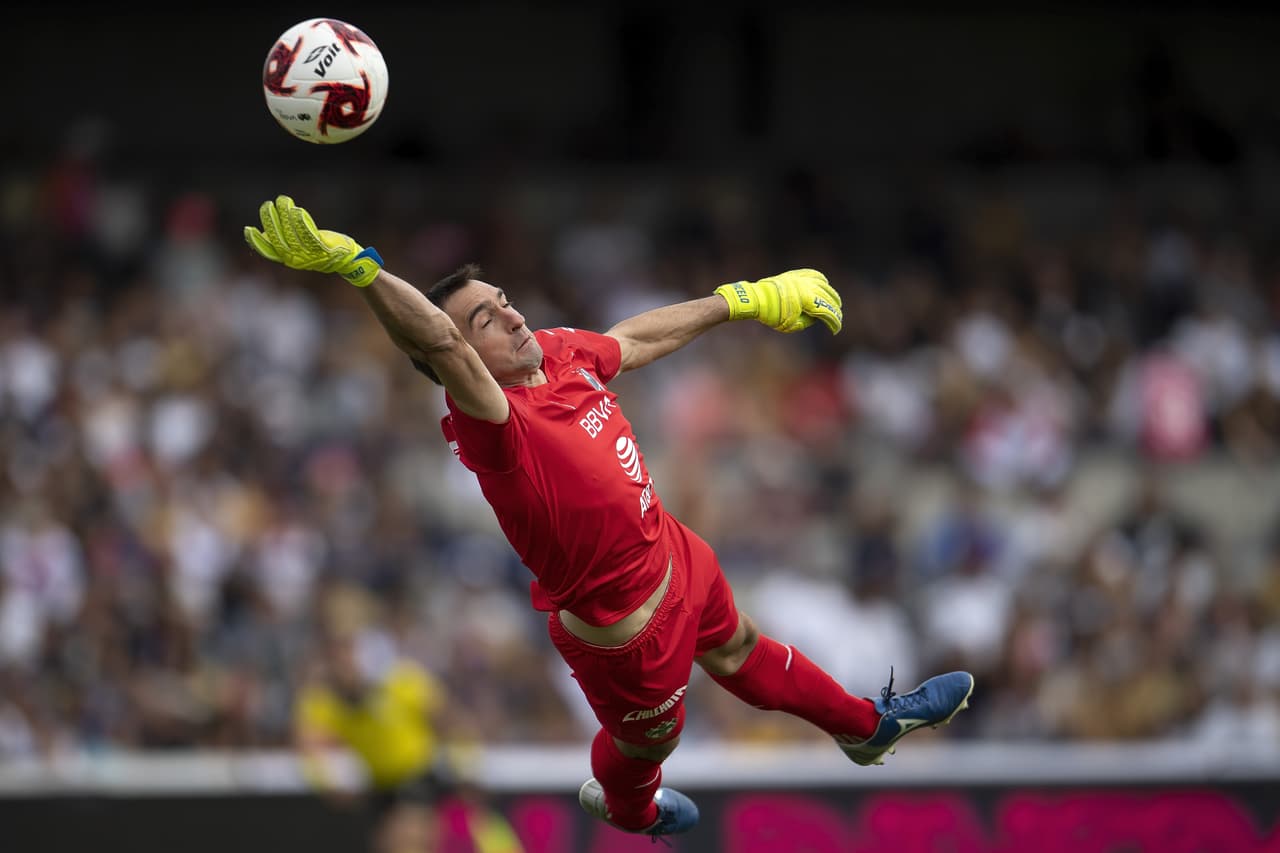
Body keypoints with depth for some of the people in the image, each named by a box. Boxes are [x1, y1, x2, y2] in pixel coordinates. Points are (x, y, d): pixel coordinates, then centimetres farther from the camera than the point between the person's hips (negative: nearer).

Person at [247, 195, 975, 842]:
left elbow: (642, 336, 6)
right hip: (627, 625, -7)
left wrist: (743, 300, 17)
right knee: (648, 742, 24)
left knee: (738, 650, 34)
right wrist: (356, 266, -76)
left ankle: (868, 727, 60)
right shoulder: (492, 427, -40)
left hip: (674, 556, 7)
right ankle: (625, 808, 60)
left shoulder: (559, 353, -15)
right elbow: (439, 343, -59)